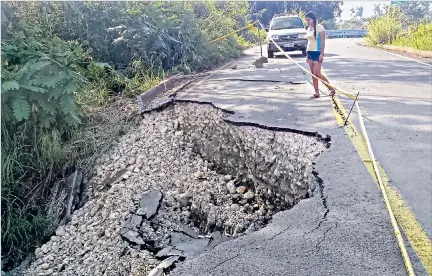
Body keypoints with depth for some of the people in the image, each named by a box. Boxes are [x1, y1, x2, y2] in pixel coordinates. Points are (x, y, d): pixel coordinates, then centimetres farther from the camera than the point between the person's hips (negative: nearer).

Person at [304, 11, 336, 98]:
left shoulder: (320, 27, -8)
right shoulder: (308, 29, 13)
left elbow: (323, 42, -11)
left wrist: (322, 54, -17)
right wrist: (307, 54, 13)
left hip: (317, 52, -7)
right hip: (310, 52, 7)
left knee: (317, 73, -12)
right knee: (313, 74, 4)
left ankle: (331, 89, 3)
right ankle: (316, 93, 8)